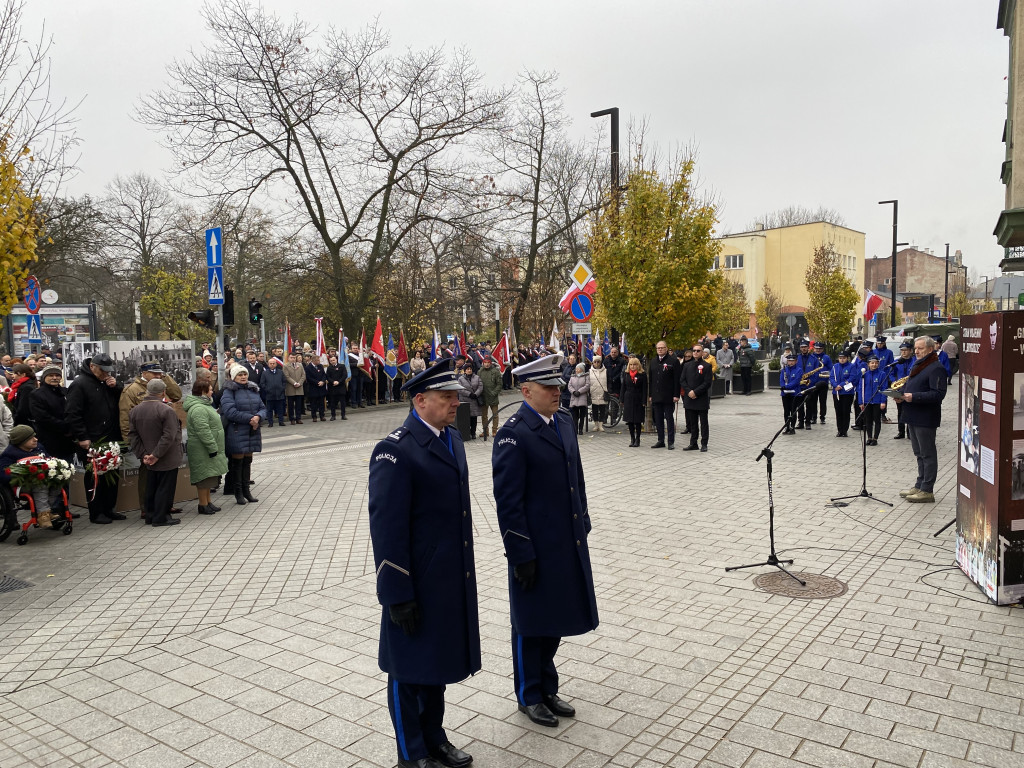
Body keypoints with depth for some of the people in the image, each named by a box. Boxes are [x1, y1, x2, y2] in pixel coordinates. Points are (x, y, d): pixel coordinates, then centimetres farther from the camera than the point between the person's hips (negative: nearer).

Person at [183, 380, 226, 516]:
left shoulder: (204, 406, 16)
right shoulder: (198, 409, -21)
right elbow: (203, 431, -27)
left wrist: (215, 447, 25)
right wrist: (212, 447, -25)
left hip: (208, 449, 11)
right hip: (202, 451, -11)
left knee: (209, 476, 17)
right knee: (204, 476, -4)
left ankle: (208, 501, 26)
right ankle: (203, 505, 4)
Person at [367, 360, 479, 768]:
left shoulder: (452, 438, 6)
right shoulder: (395, 451, -20)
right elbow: (387, 528, -20)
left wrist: (466, 569, 16)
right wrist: (398, 594, -19)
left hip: (454, 578, 8)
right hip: (417, 582, -8)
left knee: (439, 660, 23)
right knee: (410, 667, 12)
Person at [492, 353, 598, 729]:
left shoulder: (563, 422, 6)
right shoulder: (513, 434, -19)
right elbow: (508, 501, -19)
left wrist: (583, 525, 13)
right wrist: (521, 555, -18)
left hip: (568, 543, 7)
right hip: (535, 546, -7)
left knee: (555, 617, 20)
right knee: (531, 623, 11)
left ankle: (547, 688, 39)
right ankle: (529, 696, 31)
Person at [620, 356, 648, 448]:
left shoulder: (642, 375, -3)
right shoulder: (626, 374, 7)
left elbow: (644, 389, -5)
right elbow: (623, 387, 11)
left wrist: (644, 402, -10)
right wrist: (622, 400, 7)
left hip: (638, 400, -3)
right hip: (628, 399, 3)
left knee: (638, 421, 1)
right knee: (630, 420, 6)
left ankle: (637, 439, 9)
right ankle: (632, 439, 16)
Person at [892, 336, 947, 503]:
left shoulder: (936, 368, -14)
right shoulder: (917, 366, 17)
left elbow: (938, 394, -22)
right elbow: (910, 386, 26)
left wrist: (914, 397, -27)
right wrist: (901, 394, 5)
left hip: (925, 419, -10)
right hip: (913, 417, 10)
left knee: (927, 454, -1)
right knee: (919, 454, 17)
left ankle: (927, 490, 5)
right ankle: (920, 486, 26)